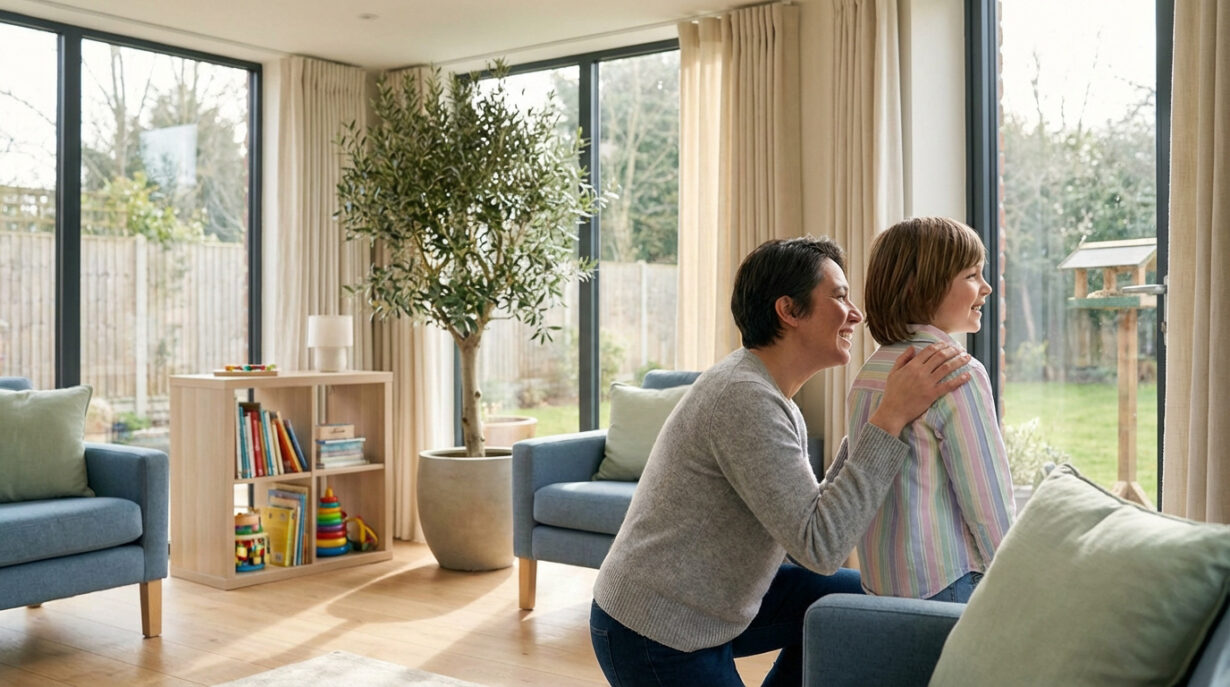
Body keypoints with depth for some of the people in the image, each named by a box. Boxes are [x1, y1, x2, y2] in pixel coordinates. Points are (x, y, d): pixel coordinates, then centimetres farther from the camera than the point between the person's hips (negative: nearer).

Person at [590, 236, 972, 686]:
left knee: (852, 597, 11)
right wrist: (891, 418, -28)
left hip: (705, 604, 9)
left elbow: (807, 520, 6)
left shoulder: (772, 396, 7)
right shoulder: (745, 397, -24)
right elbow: (821, 547, -28)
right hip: (656, 637, -9)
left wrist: (865, 433, 0)